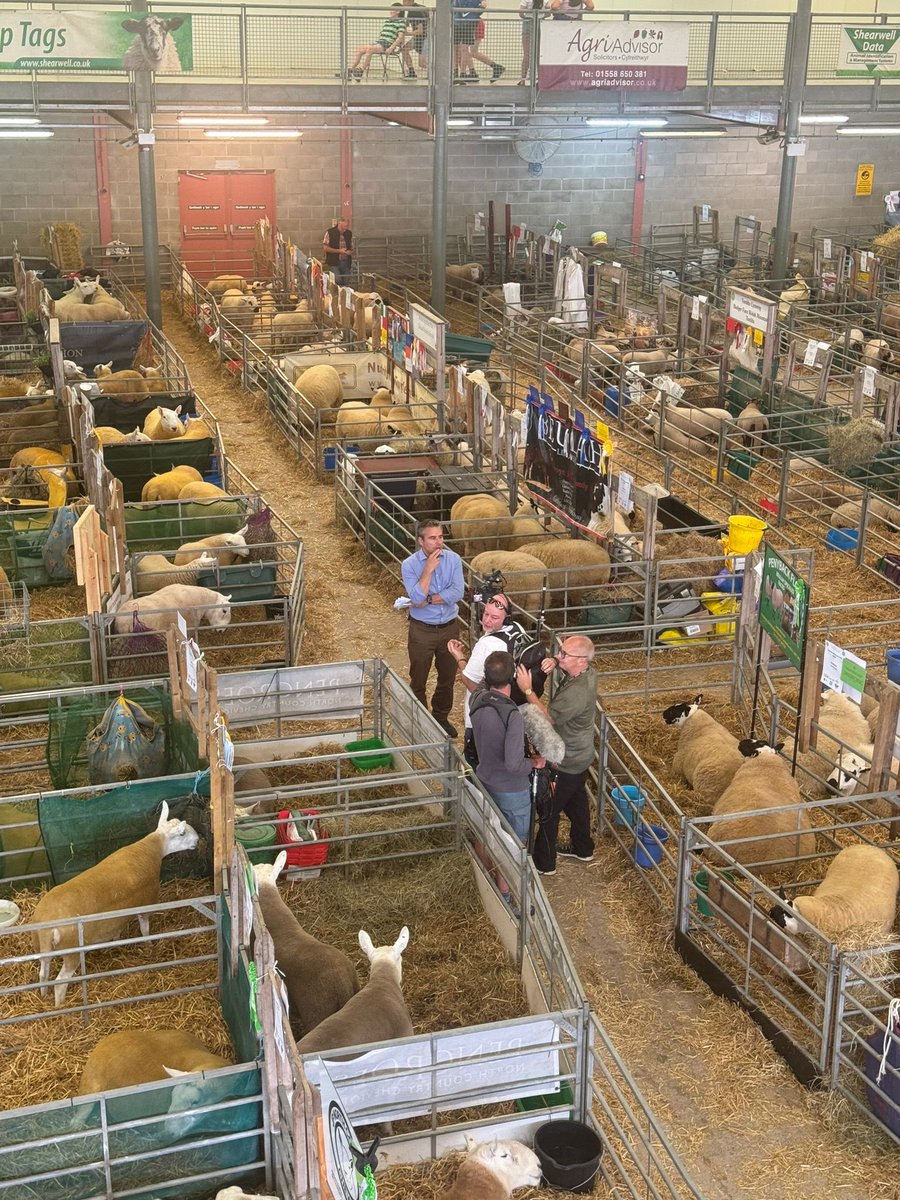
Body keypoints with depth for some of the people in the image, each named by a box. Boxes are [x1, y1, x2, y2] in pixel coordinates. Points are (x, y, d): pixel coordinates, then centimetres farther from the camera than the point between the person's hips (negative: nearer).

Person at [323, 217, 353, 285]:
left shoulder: (349, 233, 7)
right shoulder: (330, 232, -7)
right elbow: (325, 248, -7)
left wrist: (350, 251, -5)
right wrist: (339, 251, -15)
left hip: (346, 262, 4)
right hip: (334, 263, -4)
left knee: (346, 282, 5)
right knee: (338, 281, -17)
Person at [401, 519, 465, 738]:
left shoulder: (453, 560, -7)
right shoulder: (409, 565, -13)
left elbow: (457, 592, -17)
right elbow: (417, 597, -24)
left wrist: (427, 600, -19)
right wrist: (429, 569, -27)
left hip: (449, 627, 2)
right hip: (422, 630, -2)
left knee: (448, 677, 16)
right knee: (418, 679, 9)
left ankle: (441, 718, 37)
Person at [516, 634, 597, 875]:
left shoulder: (575, 693, -37)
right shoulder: (588, 672, -9)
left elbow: (547, 718, -31)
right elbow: (558, 662, 11)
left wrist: (528, 690, -29)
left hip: (565, 763, -9)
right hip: (580, 755, 9)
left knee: (548, 810, 9)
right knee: (576, 801, 27)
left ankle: (544, 863, 26)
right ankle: (582, 848, 46)